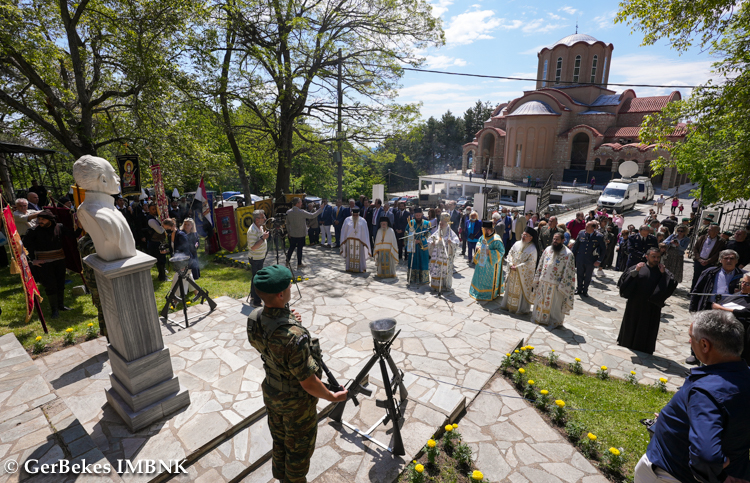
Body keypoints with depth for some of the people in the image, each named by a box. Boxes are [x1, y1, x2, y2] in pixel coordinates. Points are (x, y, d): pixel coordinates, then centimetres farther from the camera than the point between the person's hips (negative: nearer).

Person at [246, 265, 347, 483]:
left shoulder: (254, 318, -17)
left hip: (271, 393, 7)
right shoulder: (294, 336, -40)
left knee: (279, 442, 30)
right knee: (298, 449, 21)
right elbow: (308, 383, -28)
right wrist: (332, 397, -11)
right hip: (296, 403, -7)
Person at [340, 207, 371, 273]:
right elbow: (344, 232, 5)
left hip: (359, 242, -1)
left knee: (359, 255, 3)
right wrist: (344, 241, 5)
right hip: (349, 241, 1)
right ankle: (350, 267, 21)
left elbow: (365, 233, -2)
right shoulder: (347, 220, -1)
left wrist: (365, 242, -5)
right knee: (350, 255, 8)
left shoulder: (362, 221, -4)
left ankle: (360, 268, 16)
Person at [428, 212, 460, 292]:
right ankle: (436, 285, 20)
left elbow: (456, 242, -12)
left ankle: (446, 286, 14)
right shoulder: (437, 232, 9)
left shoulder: (450, 233, -4)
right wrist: (431, 243, -6)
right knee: (435, 270, 7)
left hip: (446, 256, -4)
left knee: (445, 270, 0)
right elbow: (429, 240, 15)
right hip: (436, 255, 5)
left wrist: (451, 242, -31)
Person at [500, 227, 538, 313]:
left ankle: (521, 308, 16)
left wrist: (518, 267, -17)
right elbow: (510, 254, 9)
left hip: (524, 274, -5)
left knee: (522, 290, 3)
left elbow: (530, 262, -15)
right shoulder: (517, 244, 4)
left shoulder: (533, 249, -12)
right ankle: (508, 305, 28)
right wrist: (511, 264, -6)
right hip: (512, 273, 6)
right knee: (511, 288, 14)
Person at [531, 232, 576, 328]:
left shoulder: (568, 254, -12)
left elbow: (568, 272, -12)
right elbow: (541, 265, 10)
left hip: (555, 285, -5)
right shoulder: (547, 249, 3)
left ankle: (554, 322, 26)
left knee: (554, 305, 8)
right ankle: (539, 318, 33)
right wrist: (537, 279, 8)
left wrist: (562, 286, -15)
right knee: (541, 302, 16)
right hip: (543, 282, 5)